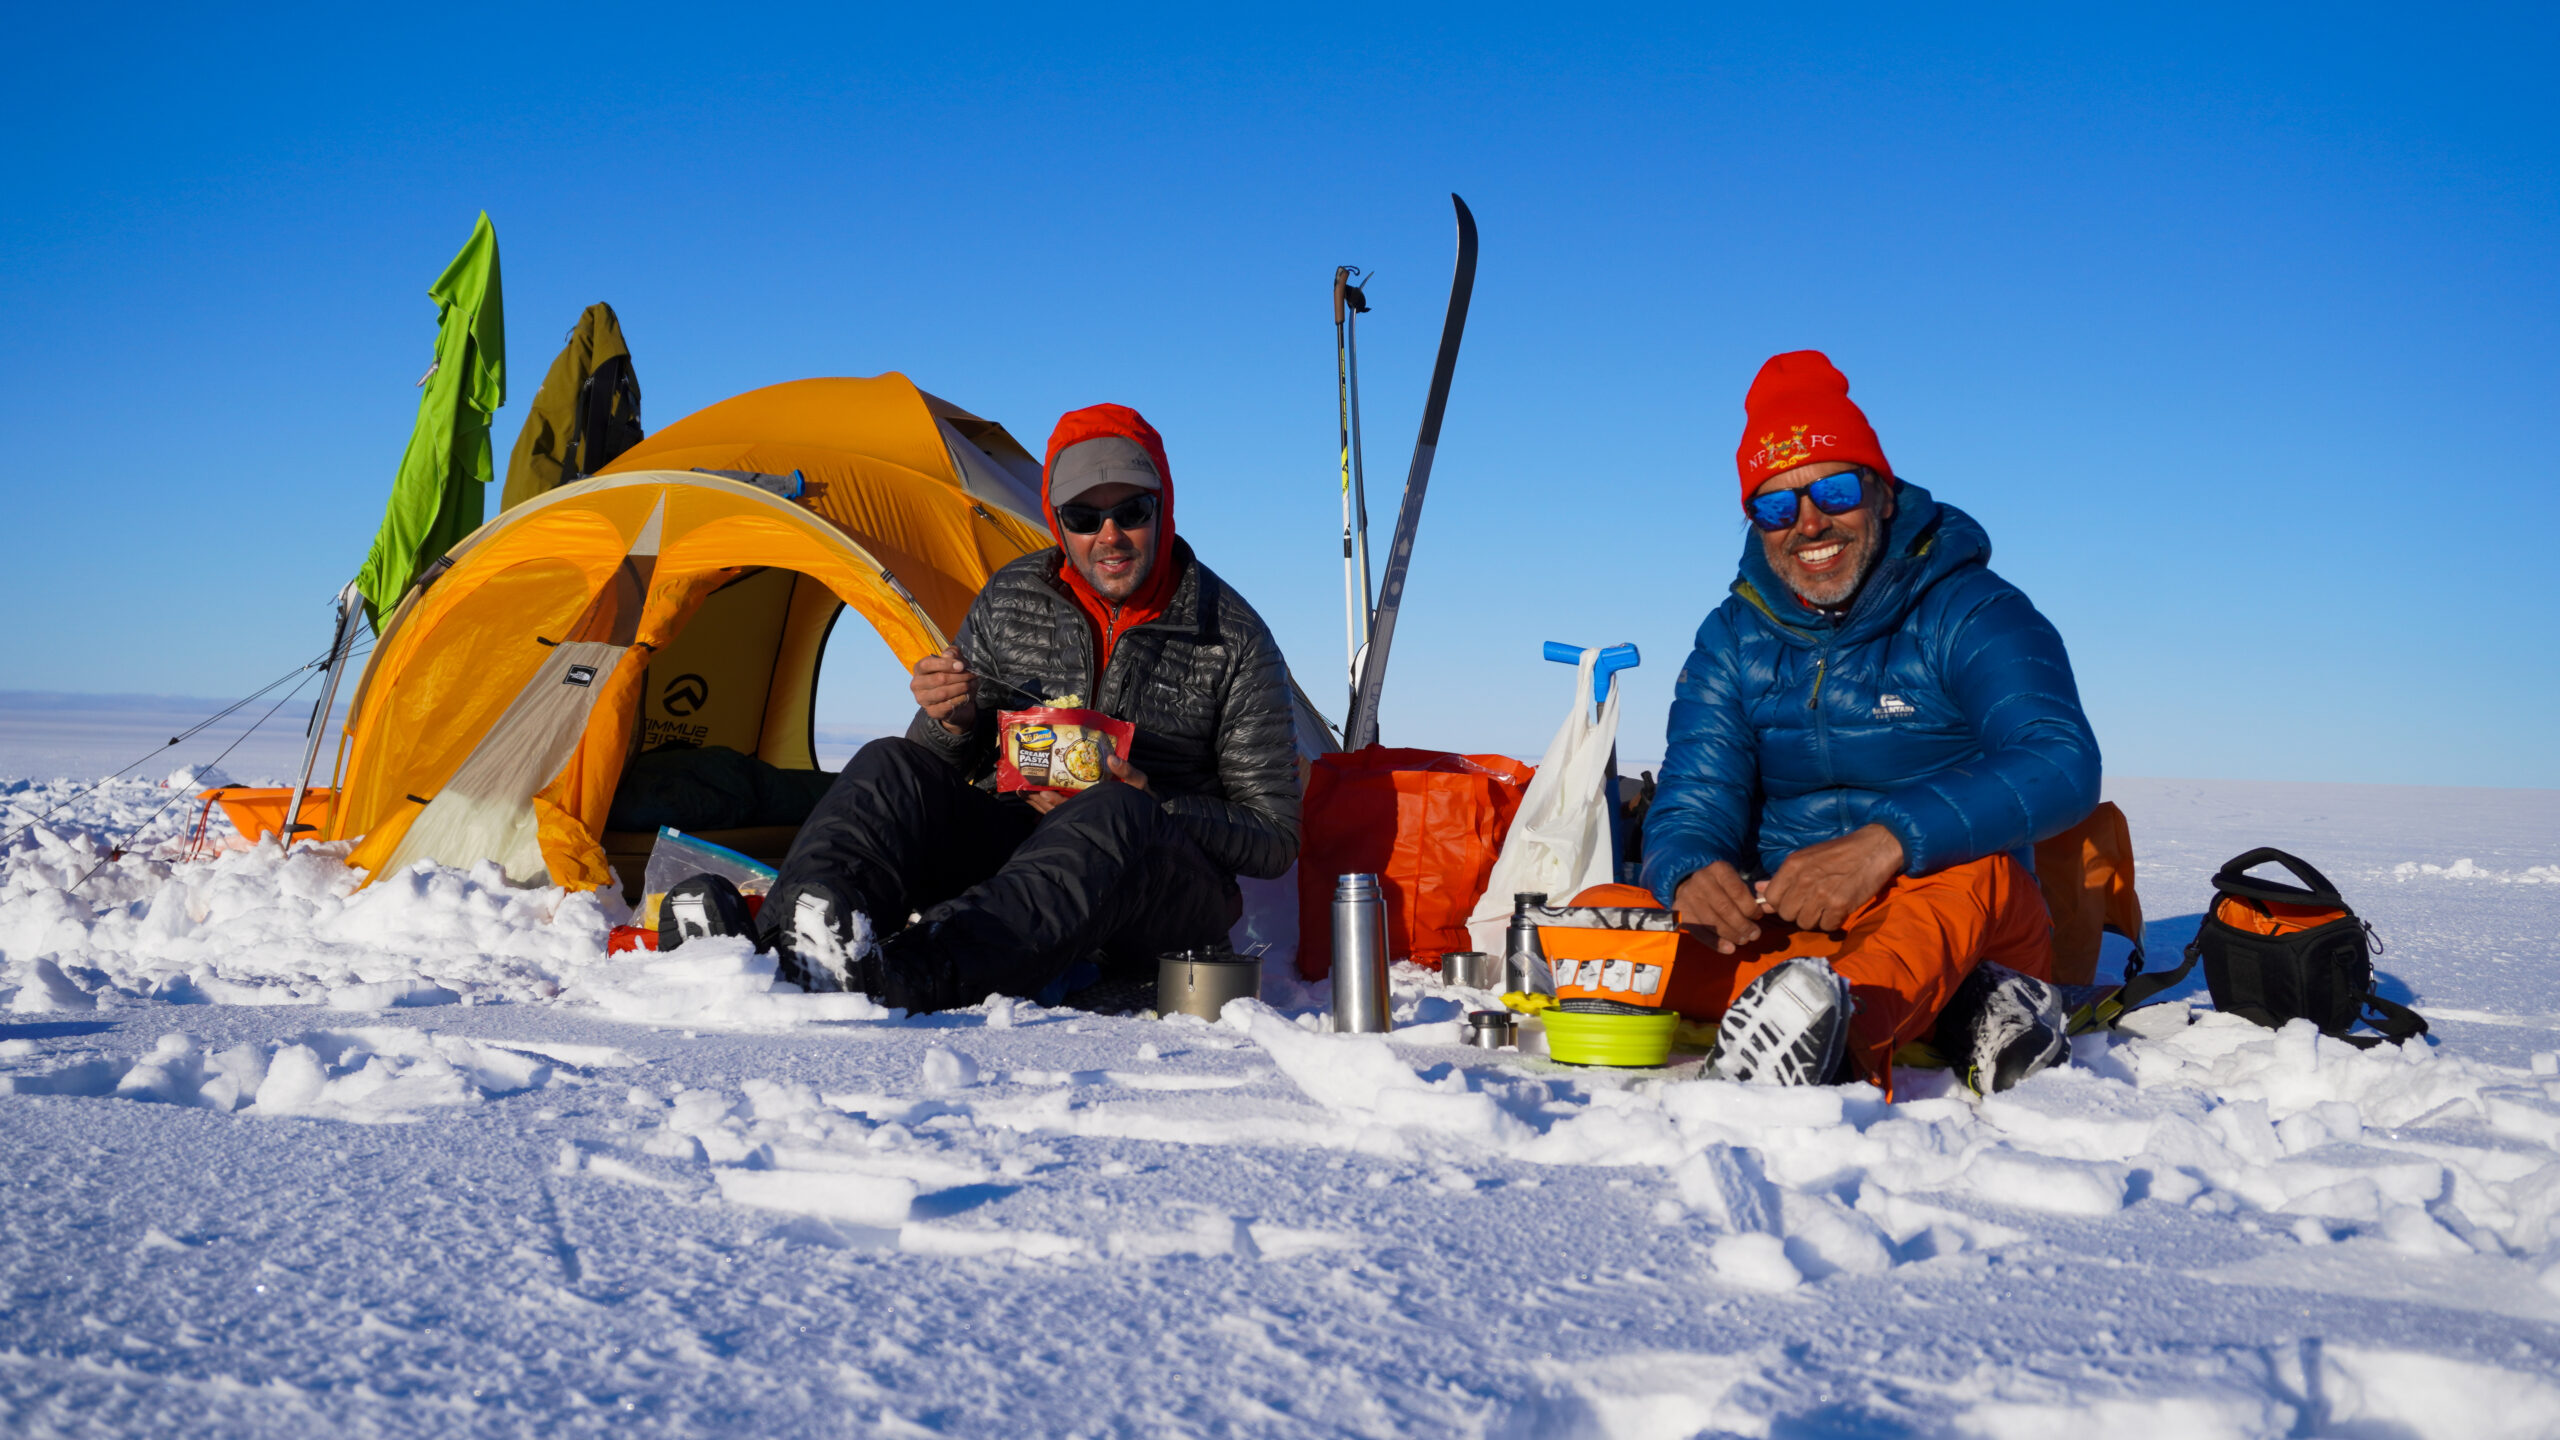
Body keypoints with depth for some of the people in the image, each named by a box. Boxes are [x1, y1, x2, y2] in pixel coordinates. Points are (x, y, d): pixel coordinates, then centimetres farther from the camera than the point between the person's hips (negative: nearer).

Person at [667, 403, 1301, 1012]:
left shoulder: (1233, 640, -6)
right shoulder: (1010, 599, 4)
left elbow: (1273, 838, -4)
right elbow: (942, 768, 12)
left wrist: (1152, 807, -21)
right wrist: (953, 721, -13)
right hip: (1012, 841, 4)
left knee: (1115, 819, -38)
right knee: (890, 768, -20)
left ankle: (904, 972, -57)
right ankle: (796, 938, -49)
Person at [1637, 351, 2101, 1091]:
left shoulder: (1971, 612, -6)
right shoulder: (1732, 640, 7)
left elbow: (2062, 763, -23)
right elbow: (1693, 802, -1)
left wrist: (1890, 840, -39)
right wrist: (1692, 872, -28)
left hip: (1962, 924, -3)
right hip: (1787, 931, 4)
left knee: (1969, 869, -38)